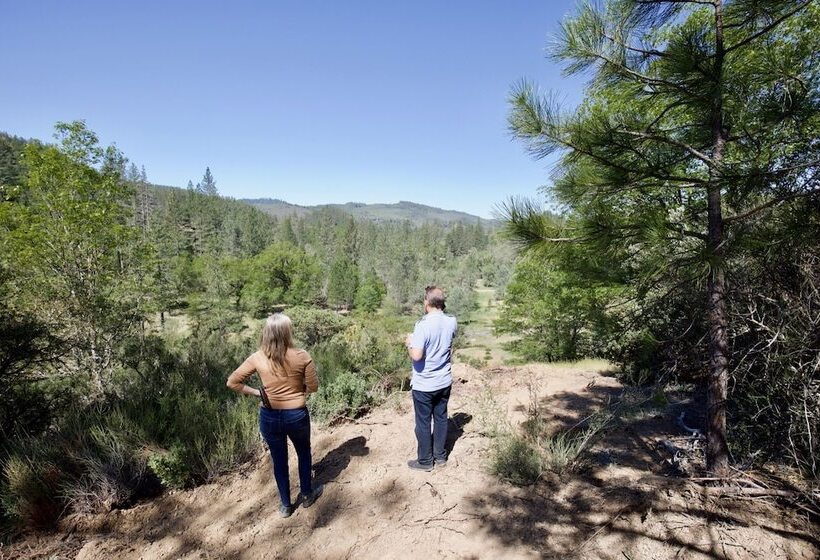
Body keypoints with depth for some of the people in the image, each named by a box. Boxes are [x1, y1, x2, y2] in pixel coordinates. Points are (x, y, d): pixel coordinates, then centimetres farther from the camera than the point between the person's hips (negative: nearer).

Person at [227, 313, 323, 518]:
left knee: (279, 460, 21)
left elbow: (232, 382, -6)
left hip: (269, 417, 2)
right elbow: (313, 387, -10)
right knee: (304, 453, 26)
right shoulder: (301, 356, -19)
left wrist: (256, 392, -1)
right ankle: (307, 495, 42)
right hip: (296, 415, -1)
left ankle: (285, 505, 37)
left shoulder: (257, 358, -13)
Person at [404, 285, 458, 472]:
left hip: (424, 385, -6)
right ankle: (440, 456, 33)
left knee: (423, 423, 10)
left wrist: (409, 343, -10)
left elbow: (416, 355, -29)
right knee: (441, 418, 19)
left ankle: (425, 461, 25)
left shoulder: (423, 325, -25)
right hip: (444, 381, 6)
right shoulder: (452, 322, -5)